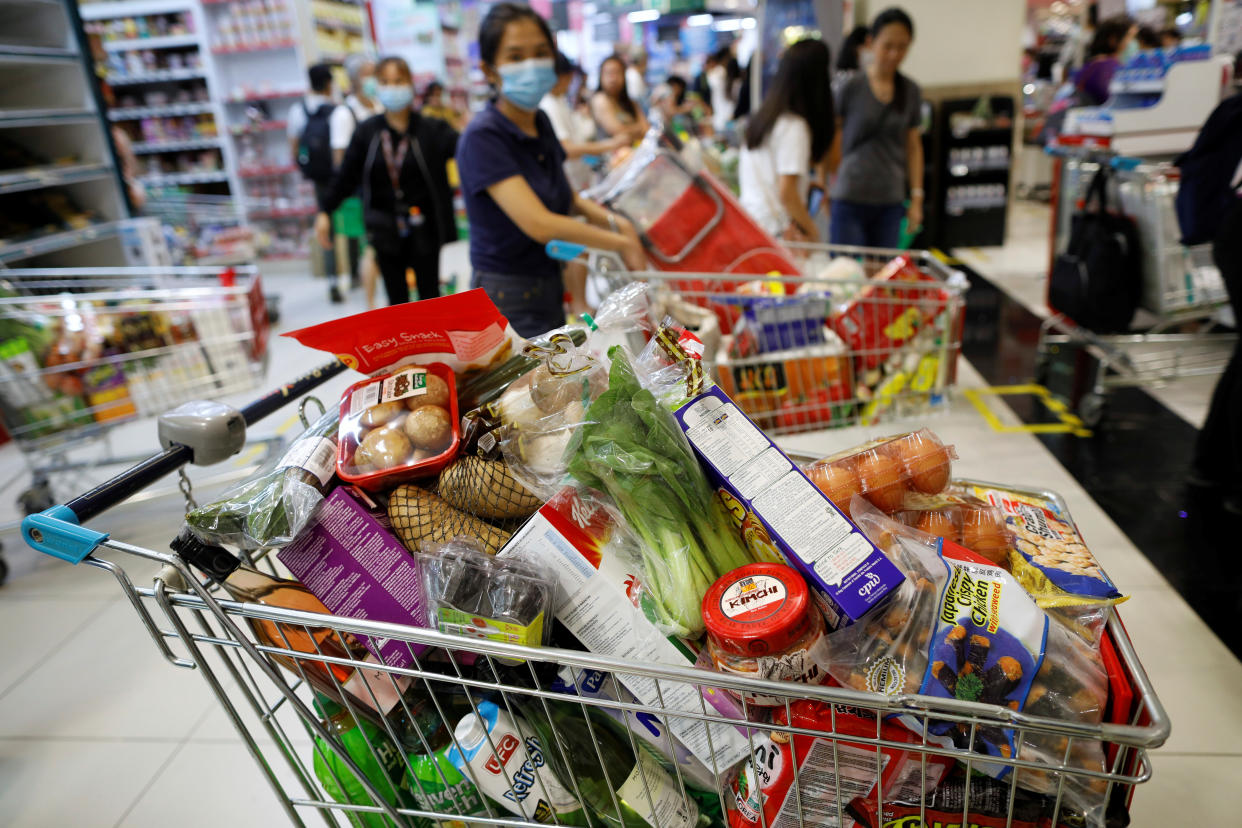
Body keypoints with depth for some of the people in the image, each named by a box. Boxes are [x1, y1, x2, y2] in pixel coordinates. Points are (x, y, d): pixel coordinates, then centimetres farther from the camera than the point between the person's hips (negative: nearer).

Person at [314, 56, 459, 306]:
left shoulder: (431, 129, -5)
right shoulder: (367, 131, 1)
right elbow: (346, 176, 5)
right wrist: (325, 211, 0)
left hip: (423, 229, -2)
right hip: (385, 231, 2)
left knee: (429, 294, 10)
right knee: (396, 297, 10)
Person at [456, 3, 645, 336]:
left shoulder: (540, 122, 6)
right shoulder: (482, 137, -19)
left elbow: (566, 197, 18)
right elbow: (539, 224, -28)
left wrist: (612, 220, -2)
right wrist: (622, 243, -18)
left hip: (550, 291, 8)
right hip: (509, 301, -8)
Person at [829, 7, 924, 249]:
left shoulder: (911, 91, 8)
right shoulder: (851, 87, -4)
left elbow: (913, 145, 13)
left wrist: (916, 197, 9)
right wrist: (823, 185, 2)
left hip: (890, 202, 4)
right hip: (850, 199, -3)